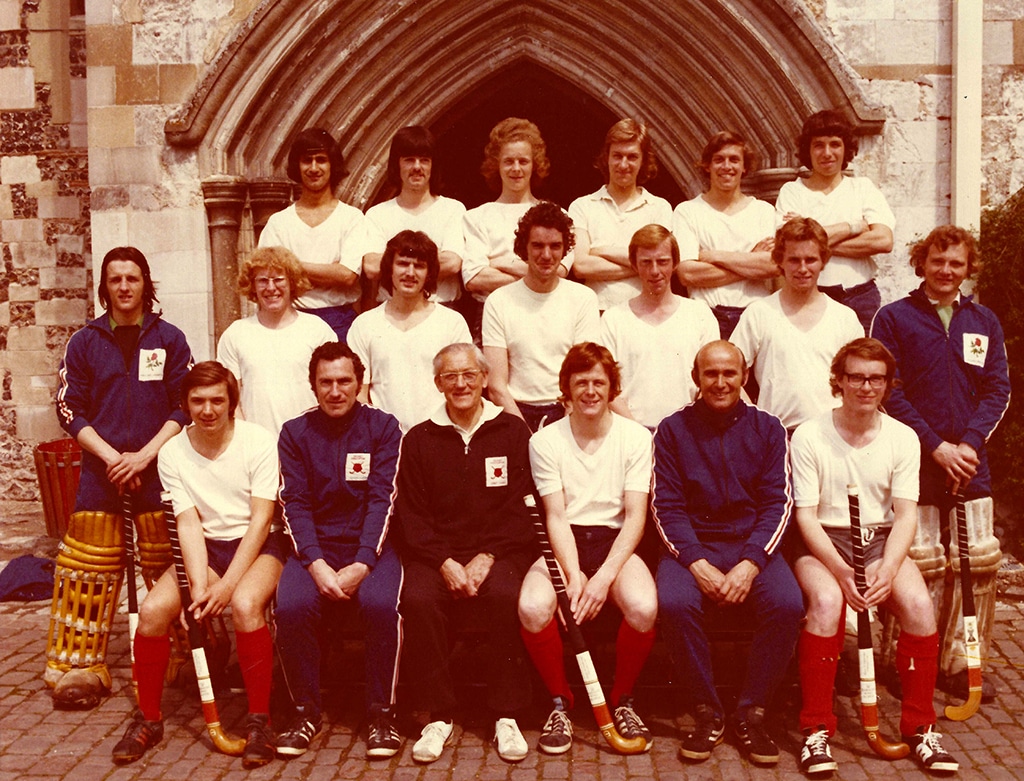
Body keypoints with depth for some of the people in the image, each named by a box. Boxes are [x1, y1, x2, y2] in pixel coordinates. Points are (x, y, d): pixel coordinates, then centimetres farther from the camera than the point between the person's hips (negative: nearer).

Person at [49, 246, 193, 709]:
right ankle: (78, 667, 8)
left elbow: (186, 407, 2)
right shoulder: (84, 342, 8)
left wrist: (144, 455, -9)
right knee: (87, 570, -1)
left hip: (158, 466, -1)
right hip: (101, 468, 1)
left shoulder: (169, 339, 5)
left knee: (170, 567, 1)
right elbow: (69, 410, 5)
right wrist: (112, 456, -7)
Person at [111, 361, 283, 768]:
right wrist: (199, 586, -20)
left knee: (244, 603, -34)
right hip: (205, 548, 4)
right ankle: (148, 719, 3)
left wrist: (227, 584, -21)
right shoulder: (173, 452, -1)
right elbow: (189, 524, -6)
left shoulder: (259, 441, -11)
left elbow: (261, 520, -13)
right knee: (153, 609, -20)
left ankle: (260, 720, -17)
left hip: (257, 545, -3)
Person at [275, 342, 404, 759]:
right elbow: (294, 505, -1)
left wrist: (360, 566, -18)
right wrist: (317, 565, -17)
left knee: (381, 603, -31)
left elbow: (382, 501, -6)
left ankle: (382, 713, -11)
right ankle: (307, 711, -5)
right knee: (291, 605, -27)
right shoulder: (295, 433, 7)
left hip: (370, 546, -1)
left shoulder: (383, 428, 2)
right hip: (314, 547, 1)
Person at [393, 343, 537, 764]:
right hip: (436, 551, 1)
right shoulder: (419, 440, 10)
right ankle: (439, 715, -13)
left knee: (505, 594, -33)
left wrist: (486, 557, -13)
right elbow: (411, 515, 4)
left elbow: (521, 508, 0)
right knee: (418, 598, -29)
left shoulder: (513, 432, 7)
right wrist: (445, 562, -12)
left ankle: (507, 716, -17)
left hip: (499, 550, -1)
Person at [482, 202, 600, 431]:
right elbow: (497, 386, 0)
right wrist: (526, 434, -12)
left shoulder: (584, 298, 7)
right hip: (517, 412, -1)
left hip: (567, 413, 1)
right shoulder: (498, 302, 5)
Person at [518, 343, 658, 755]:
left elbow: (635, 516, -5)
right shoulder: (546, 440, 2)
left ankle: (622, 700, 0)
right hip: (563, 545, 0)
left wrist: (605, 576, -19)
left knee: (644, 607, -31)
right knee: (532, 607, -31)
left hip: (615, 541, 0)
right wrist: (573, 574, -21)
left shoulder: (636, 437, 2)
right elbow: (556, 516, -5)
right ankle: (559, 702, -2)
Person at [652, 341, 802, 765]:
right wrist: (698, 565, -17)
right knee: (673, 602, -31)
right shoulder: (673, 430, 6)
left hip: (752, 544, 1)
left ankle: (752, 711, -8)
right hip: (692, 546, -1)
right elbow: (666, 507, -1)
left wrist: (749, 565, -15)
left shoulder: (767, 428, 8)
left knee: (787, 603, -28)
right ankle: (707, 712, -11)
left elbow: (778, 503, 0)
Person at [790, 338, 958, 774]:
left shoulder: (902, 438, 3)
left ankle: (920, 726, -6)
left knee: (919, 603, -25)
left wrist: (888, 569, -20)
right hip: (823, 541, -3)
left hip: (881, 540, 3)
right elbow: (806, 515, -8)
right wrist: (841, 570, -24)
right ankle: (816, 729, -19)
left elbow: (906, 514, -2)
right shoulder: (808, 437, -5)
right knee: (827, 600, -33)